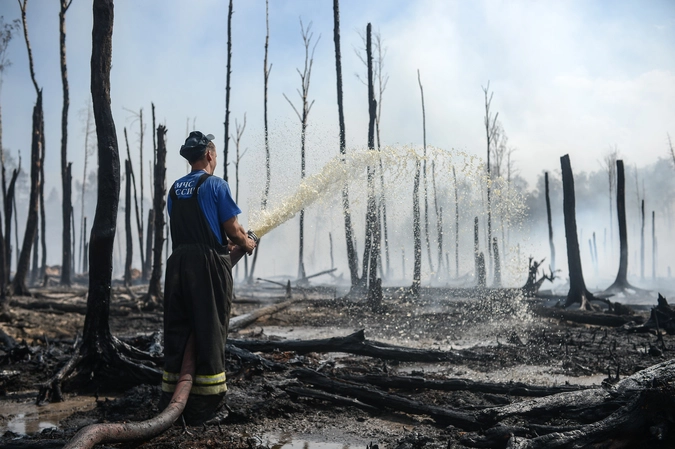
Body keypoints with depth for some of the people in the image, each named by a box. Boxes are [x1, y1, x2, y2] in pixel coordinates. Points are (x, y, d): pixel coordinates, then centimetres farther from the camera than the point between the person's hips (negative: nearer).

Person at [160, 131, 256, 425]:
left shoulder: (174, 189, 15)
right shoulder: (215, 185, -6)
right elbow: (232, 229, -7)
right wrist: (246, 243, 13)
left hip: (178, 261, 6)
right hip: (209, 263, -6)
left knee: (176, 332, 10)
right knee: (209, 333, 0)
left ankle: (170, 404, 15)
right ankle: (202, 409, 5)